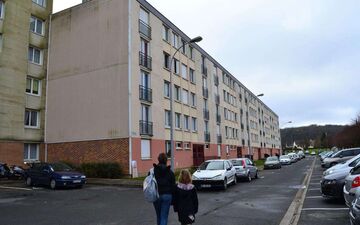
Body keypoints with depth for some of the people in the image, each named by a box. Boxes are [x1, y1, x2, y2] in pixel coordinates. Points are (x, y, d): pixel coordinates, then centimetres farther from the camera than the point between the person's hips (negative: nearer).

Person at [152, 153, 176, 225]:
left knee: (158, 215, 20)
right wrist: (173, 199, 8)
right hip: (167, 195, -1)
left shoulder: (152, 171, -4)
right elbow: (173, 185, 0)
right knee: (164, 217, 2)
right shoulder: (170, 172, -3)